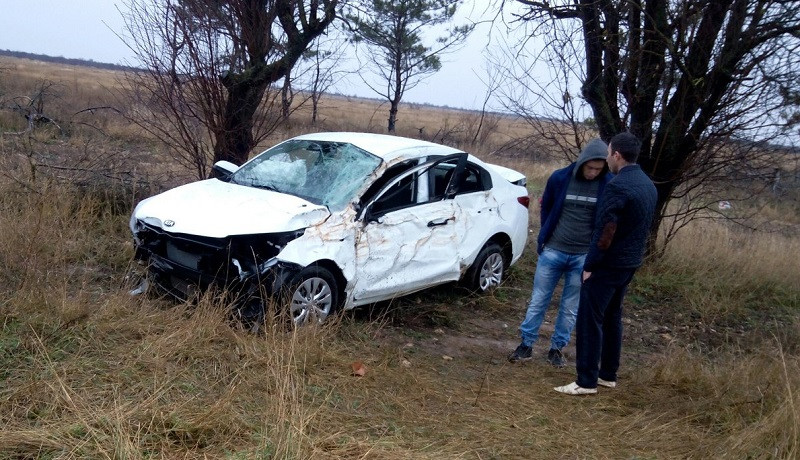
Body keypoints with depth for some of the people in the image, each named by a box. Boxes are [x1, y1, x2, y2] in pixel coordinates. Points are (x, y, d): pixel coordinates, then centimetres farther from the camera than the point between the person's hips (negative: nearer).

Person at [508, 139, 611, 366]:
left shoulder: (608, 186, -8)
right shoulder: (560, 178, -8)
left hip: (584, 257, 0)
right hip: (552, 251, 0)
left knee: (571, 308, 10)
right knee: (538, 301, 7)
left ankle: (557, 348, 24)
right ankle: (526, 344, 19)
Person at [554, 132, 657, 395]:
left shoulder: (618, 186, -21)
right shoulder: (648, 185, 8)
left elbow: (606, 232, -23)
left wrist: (590, 265, -15)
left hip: (608, 264, -9)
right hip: (631, 263, 9)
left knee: (590, 320, -2)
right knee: (612, 317, 18)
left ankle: (587, 382, 3)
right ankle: (608, 375, 27)